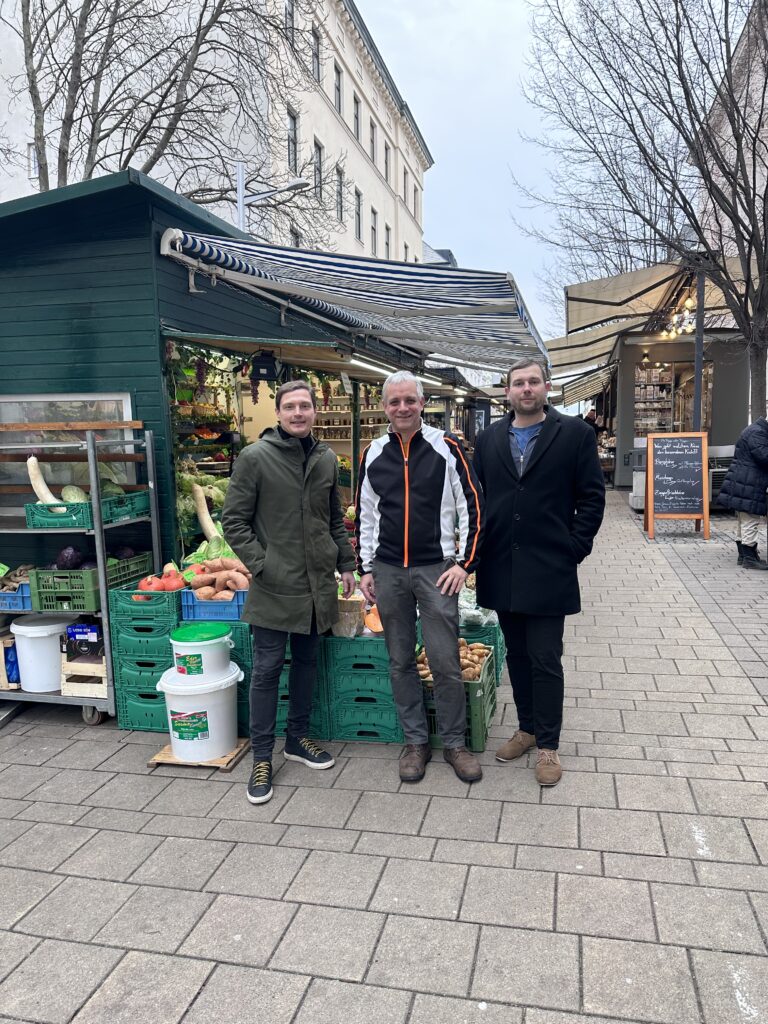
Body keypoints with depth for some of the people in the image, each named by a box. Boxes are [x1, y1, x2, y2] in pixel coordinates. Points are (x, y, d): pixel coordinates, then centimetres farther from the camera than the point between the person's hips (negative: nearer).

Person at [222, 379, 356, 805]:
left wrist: (345, 564, 12)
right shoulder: (255, 458, -8)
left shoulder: (326, 459, 8)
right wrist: (261, 565, -14)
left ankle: (298, 737, 34)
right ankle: (262, 757, 17)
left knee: (306, 662, 17)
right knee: (267, 669, 4)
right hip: (274, 587, -5)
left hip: (317, 584, 5)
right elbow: (234, 521, -7)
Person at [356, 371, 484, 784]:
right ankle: (416, 742, 25)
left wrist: (465, 562, -7)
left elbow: (472, 506, -2)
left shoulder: (446, 447, -3)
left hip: (436, 570, -3)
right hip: (388, 573, 3)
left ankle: (455, 743, 19)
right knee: (401, 662, 11)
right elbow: (365, 515, 13)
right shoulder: (373, 454, 7)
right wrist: (365, 569, 9)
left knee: (445, 662, 1)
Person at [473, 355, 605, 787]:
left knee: (545, 660, 2)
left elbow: (592, 498, -2)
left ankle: (548, 744, 17)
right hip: (501, 570, 4)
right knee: (517, 655, 15)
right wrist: (480, 550, 3)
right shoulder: (489, 439, 8)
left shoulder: (575, 434, -2)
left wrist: (574, 549, -7)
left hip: (548, 571, -4)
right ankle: (527, 728, 31)